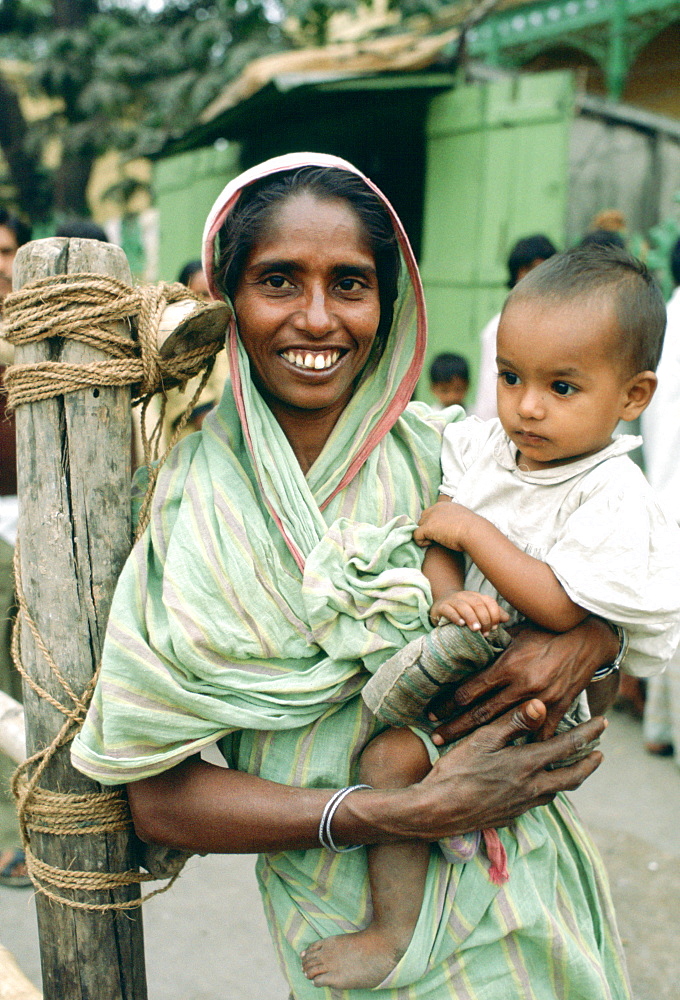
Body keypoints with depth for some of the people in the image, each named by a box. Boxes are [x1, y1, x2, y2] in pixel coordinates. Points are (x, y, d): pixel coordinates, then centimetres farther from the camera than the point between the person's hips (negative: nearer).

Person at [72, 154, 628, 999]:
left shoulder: (443, 449, -8)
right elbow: (160, 801, -16)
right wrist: (407, 812, -25)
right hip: (346, 917, -3)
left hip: (519, 892, 3)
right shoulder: (194, 500, -15)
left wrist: (590, 635, -20)